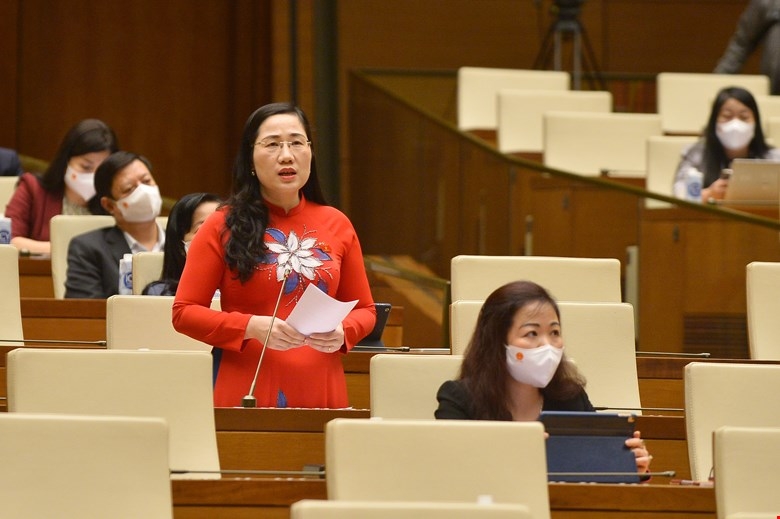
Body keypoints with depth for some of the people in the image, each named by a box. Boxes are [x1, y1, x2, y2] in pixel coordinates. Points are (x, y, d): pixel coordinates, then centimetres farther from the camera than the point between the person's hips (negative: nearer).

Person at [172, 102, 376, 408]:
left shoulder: (336, 225, 8)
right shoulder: (224, 228, 1)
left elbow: (364, 310, 16)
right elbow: (184, 312, -1)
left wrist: (342, 333, -7)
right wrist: (252, 328, -15)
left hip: (322, 392, 2)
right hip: (244, 394, -2)